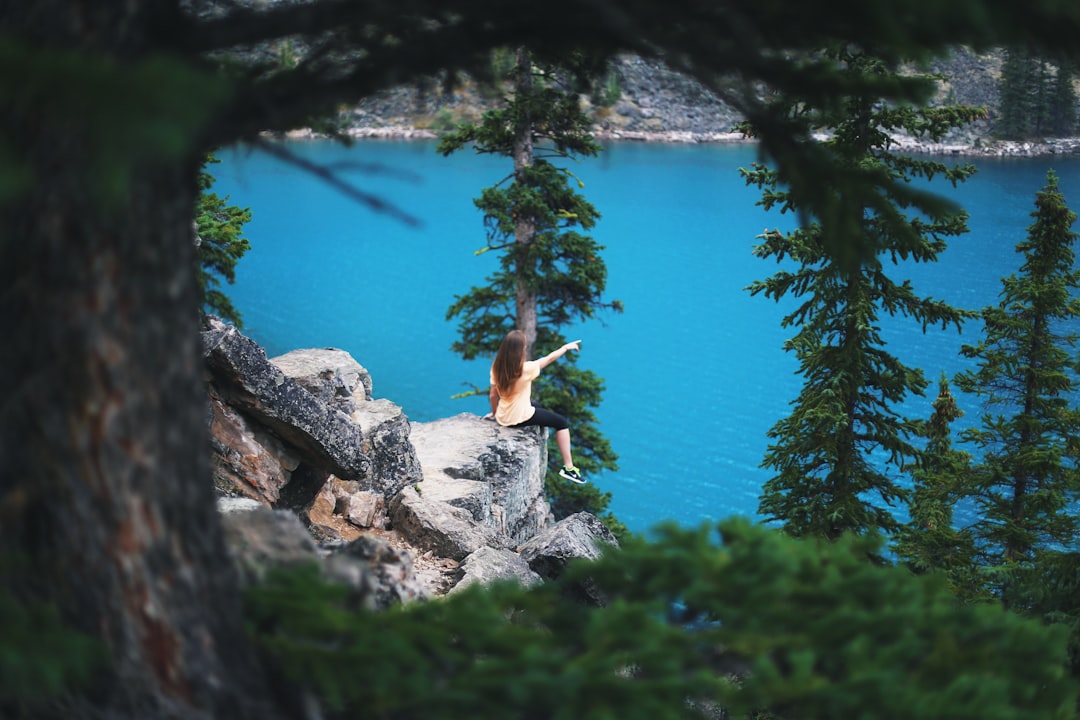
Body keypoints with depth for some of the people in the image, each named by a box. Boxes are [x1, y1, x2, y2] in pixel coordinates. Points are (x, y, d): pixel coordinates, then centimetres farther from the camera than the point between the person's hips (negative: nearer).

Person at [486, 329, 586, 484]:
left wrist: (494, 413, 19)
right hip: (520, 419, -6)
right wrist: (566, 347, 8)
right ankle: (569, 468, 10)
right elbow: (549, 358, -8)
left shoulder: (497, 368, -8)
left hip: (502, 418, 7)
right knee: (561, 422, 12)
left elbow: (493, 395, 0)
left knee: (536, 407, 36)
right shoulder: (526, 369, -24)